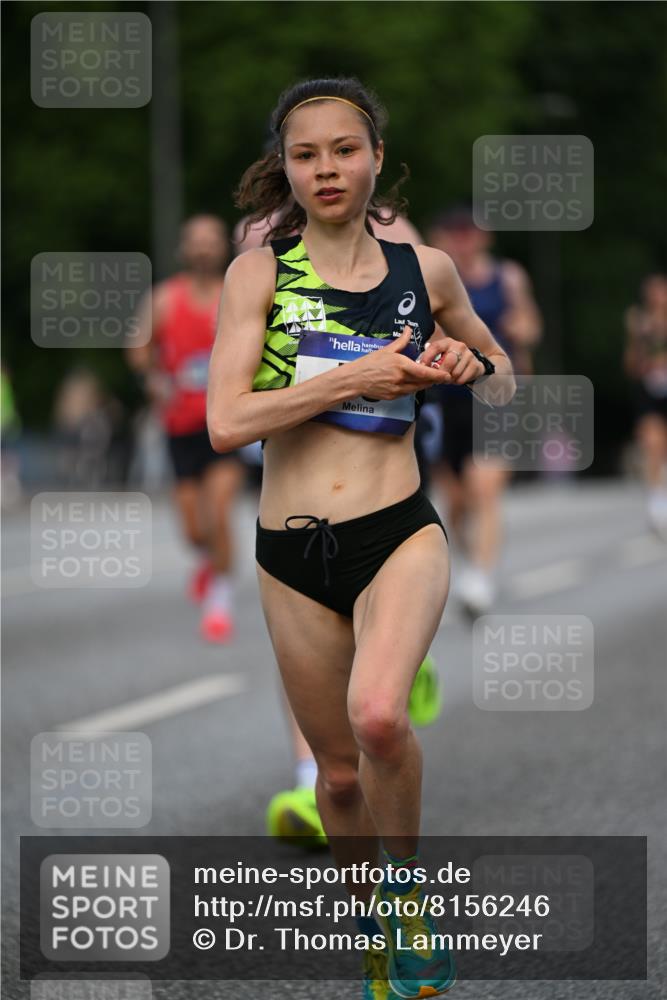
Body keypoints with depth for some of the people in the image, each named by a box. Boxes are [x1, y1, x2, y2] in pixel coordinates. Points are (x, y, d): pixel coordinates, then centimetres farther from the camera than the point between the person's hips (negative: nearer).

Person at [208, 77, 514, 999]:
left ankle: (406, 882, -2)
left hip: (400, 533, -1)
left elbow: (501, 371, 21)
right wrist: (358, 377, -16)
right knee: (340, 773, 11)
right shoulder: (259, 274, -2)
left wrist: (467, 363, -2)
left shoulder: (425, 269, 4)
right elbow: (226, 422, -13)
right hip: (293, 552, 1)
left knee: (377, 715, -28)